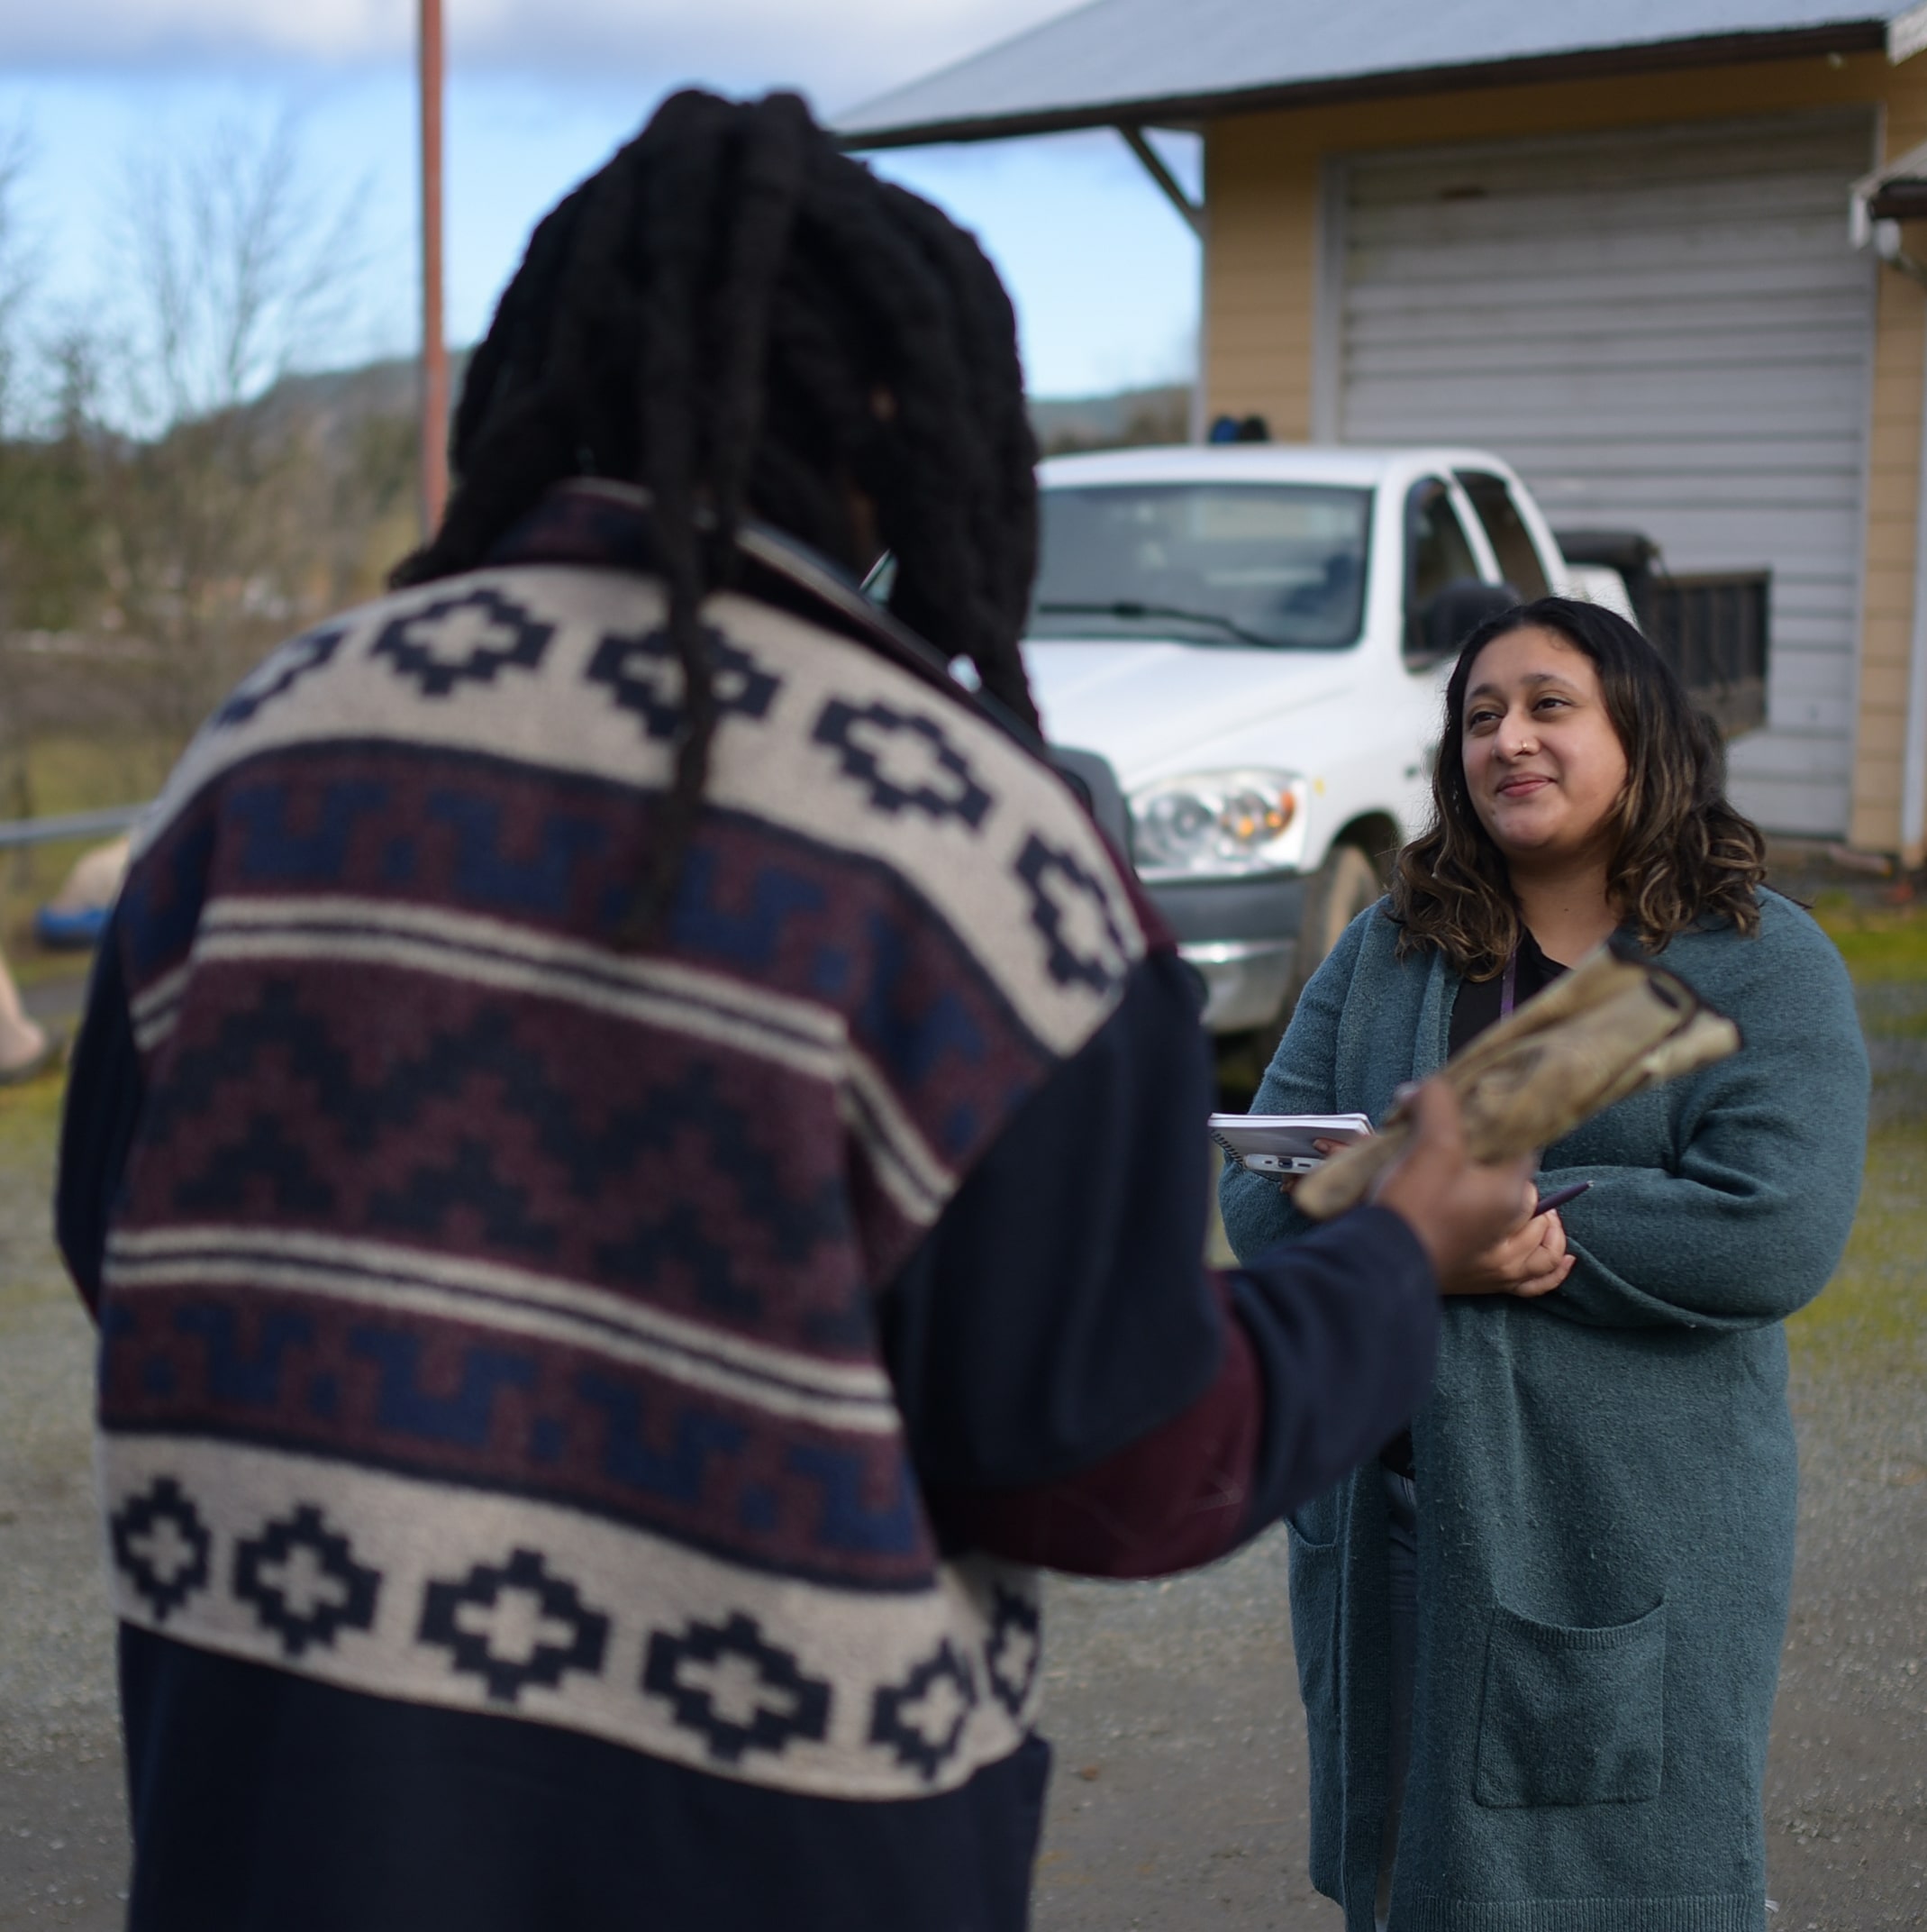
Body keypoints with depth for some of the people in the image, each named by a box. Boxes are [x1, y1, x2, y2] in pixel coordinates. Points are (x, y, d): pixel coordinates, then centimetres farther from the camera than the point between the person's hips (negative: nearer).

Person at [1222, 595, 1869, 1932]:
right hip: (1397, 1506, 4)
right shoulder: (1388, 951, 9)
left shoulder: (1759, 960, -3)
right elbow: (1261, 1187, 1)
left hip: (1632, 1521, -4)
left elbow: (1780, 1233, -17)